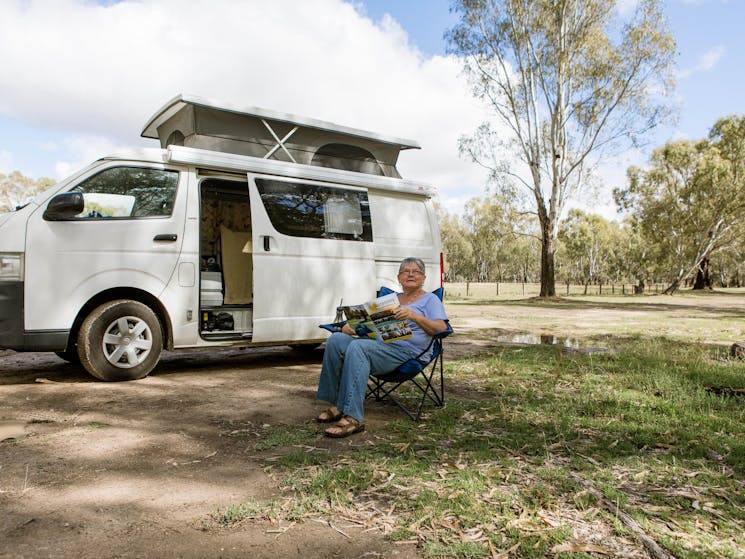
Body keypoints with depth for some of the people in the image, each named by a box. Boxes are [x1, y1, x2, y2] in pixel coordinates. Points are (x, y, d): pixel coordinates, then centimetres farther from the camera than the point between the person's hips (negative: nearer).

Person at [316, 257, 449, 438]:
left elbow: (442, 328, -6)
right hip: (377, 342, 7)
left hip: (405, 350, -6)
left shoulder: (430, 299, 11)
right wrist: (350, 326, 5)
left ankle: (353, 417, -38)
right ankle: (336, 404, -16)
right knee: (336, 339, -19)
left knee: (357, 347, -34)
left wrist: (414, 316, -22)